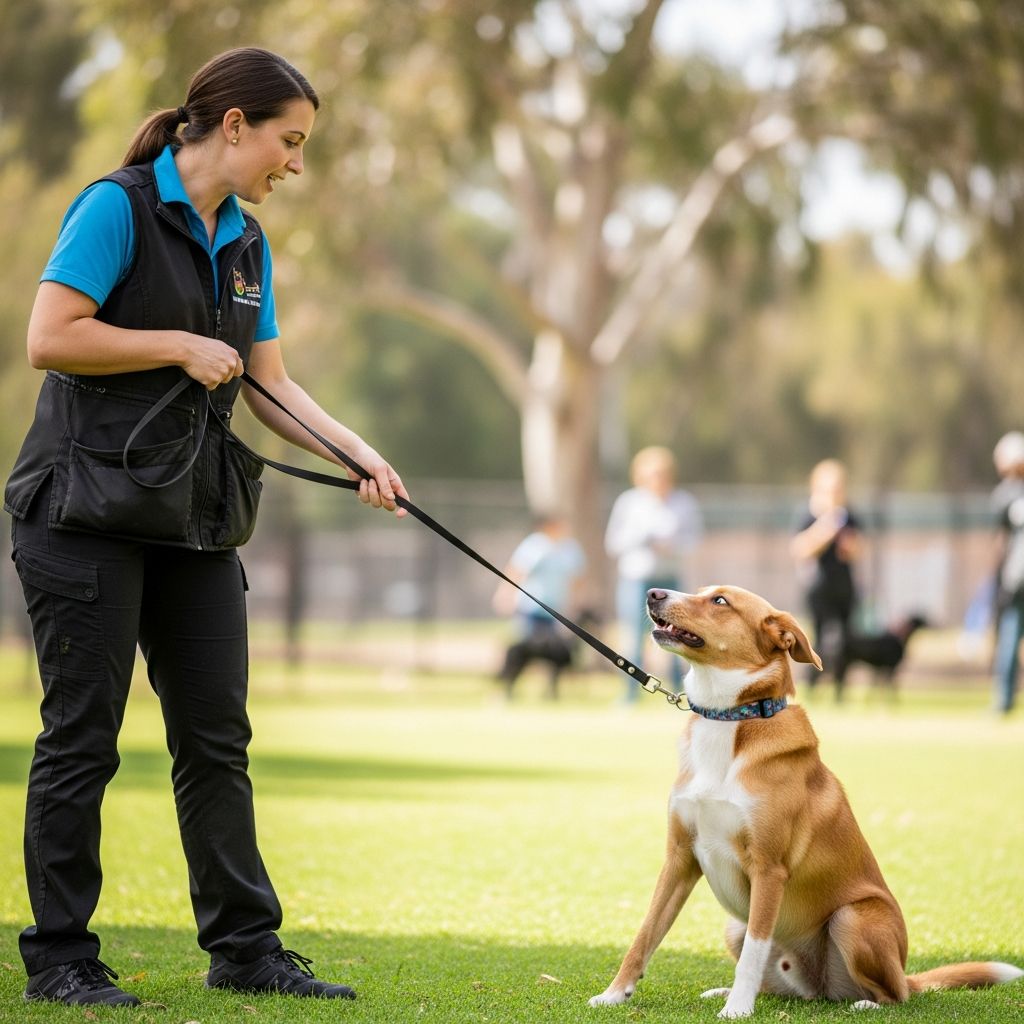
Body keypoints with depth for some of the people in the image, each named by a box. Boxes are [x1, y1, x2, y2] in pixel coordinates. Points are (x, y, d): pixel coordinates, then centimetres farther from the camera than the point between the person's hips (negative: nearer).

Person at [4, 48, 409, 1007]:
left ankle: (244, 945, 13)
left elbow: (272, 387, 13)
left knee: (216, 737, 7)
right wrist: (180, 346, -14)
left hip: (193, 518, 8)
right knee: (82, 737, -2)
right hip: (90, 507, -7)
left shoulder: (245, 243, 14)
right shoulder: (119, 207, -10)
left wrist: (362, 456, 0)